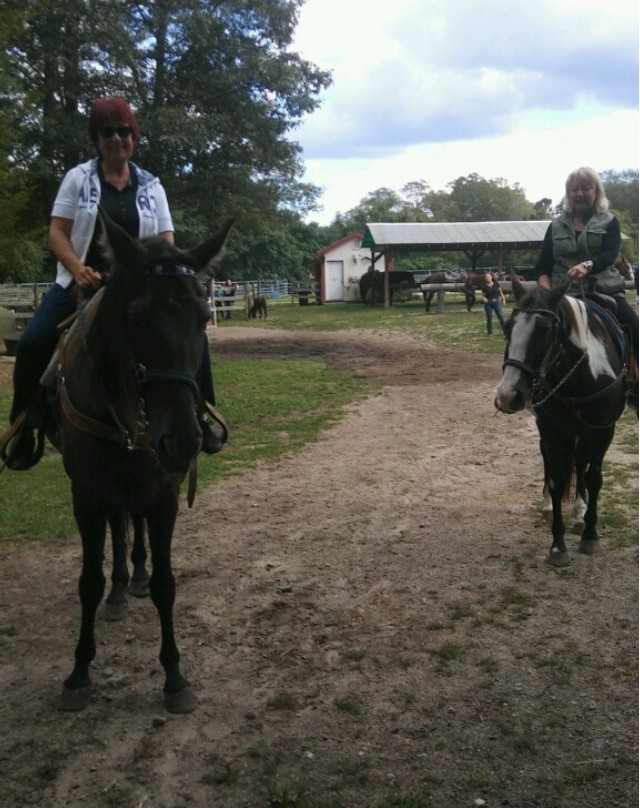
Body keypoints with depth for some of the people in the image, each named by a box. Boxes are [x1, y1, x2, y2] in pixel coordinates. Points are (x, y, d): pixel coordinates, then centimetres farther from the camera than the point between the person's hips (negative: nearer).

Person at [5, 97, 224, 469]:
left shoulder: (151, 186, 6)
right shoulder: (78, 177, 2)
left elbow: (167, 241, 4)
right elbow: (57, 233, -3)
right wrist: (78, 269, -23)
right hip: (83, 280, -1)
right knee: (32, 343, -21)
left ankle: (200, 418, 1)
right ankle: (23, 430, -2)